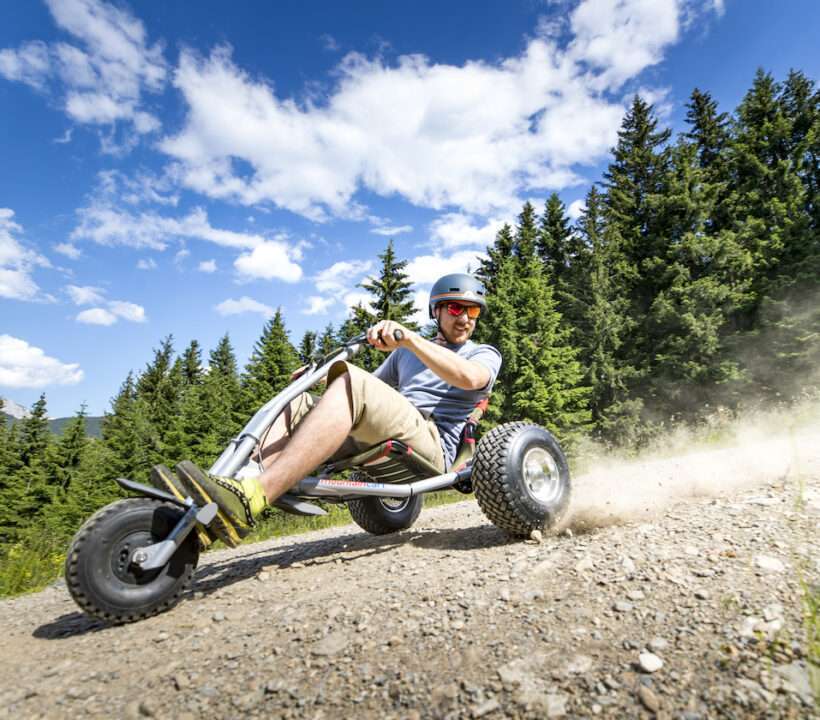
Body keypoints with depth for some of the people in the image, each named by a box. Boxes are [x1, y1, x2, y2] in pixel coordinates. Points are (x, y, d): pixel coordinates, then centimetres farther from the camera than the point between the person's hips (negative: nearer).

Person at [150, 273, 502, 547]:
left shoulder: (485, 354, 13)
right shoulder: (404, 354, 31)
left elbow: (468, 377, -13)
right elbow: (372, 389, 27)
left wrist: (409, 338, -24)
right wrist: (322, 377, 8)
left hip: (431, 444, -6)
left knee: (351, 382, -30)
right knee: (296, 403, -8)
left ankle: (249, 500, -43)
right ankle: (209, 514, -26)